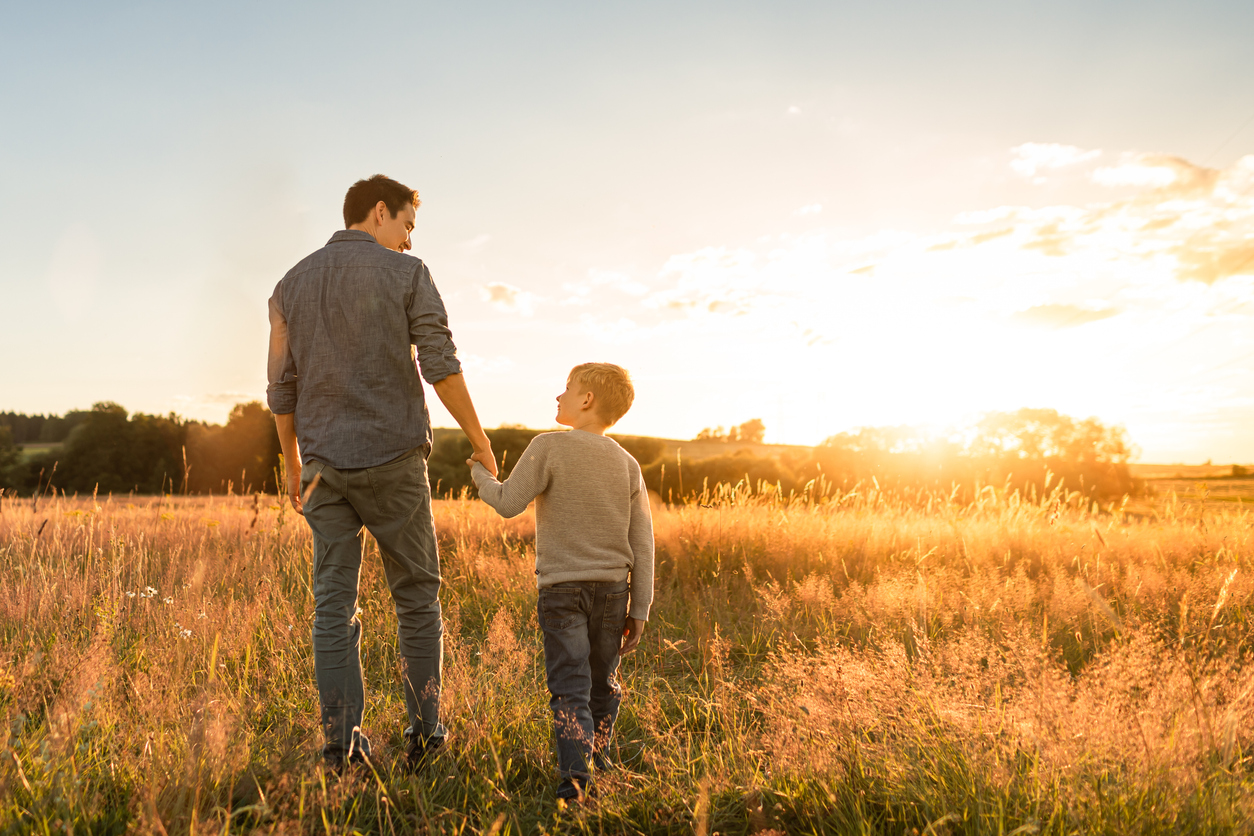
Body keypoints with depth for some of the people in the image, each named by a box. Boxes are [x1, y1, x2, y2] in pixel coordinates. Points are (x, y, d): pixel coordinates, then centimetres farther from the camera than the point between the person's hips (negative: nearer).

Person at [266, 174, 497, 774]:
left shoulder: (291, 284, 12)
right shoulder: (406, 274, -2)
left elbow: (282, 389, 12)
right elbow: (441, 367, -8)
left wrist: (292, 467, 21)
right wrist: (480, 443, 0)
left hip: (325, 464, 4)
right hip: (392, 456, -4)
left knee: (334, 606, 6)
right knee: (417, 595, 9)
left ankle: (341, 745, 8)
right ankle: (423, 731, 12)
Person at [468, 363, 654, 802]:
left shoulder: (549, 447, -10)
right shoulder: (627, 464, 4)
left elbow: (509, 503, -10)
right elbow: (642, 545, 3)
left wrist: (481, 474, 11)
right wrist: (639, 609, 9)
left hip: (561, 589, -4)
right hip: (612, 588, 4)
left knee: (570, 688, -3)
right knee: (603, 682, 20)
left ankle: (575, 775, -16)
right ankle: (597, 754, 36)